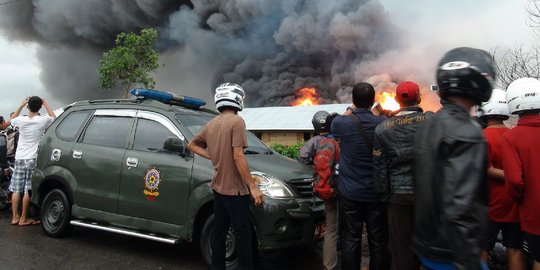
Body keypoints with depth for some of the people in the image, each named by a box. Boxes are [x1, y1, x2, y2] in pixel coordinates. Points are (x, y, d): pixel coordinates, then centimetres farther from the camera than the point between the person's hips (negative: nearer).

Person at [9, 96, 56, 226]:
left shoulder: (21, 120, -2)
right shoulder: (43, 120, -9)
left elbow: (12, 120, 23)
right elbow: (54, 118, 14)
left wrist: (21, 105, 20)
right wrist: (46, 104, 16)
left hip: (19, 158, 3)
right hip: (33, 159, -3)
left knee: (16, 189, 10)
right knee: (27, 190, 1)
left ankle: (15, 217, 16)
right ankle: (23, 219, 7)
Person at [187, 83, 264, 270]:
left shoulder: (210, 124, 9)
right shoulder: (236, 121, -15)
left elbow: (192, 145, 20)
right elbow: (238, 157, -21)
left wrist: (213, 156, 12)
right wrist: (253, 186, -19)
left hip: (218, 187, 8)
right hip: (235, 188, -8)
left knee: (219, 231, 14)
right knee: (242, 233, 0)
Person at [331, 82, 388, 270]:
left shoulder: (341, 122, -10)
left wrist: (349, 113, 24)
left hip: (350, 192, -1)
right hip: (376, 192, 1)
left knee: (350, 240, 7)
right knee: (378, 241, 9)